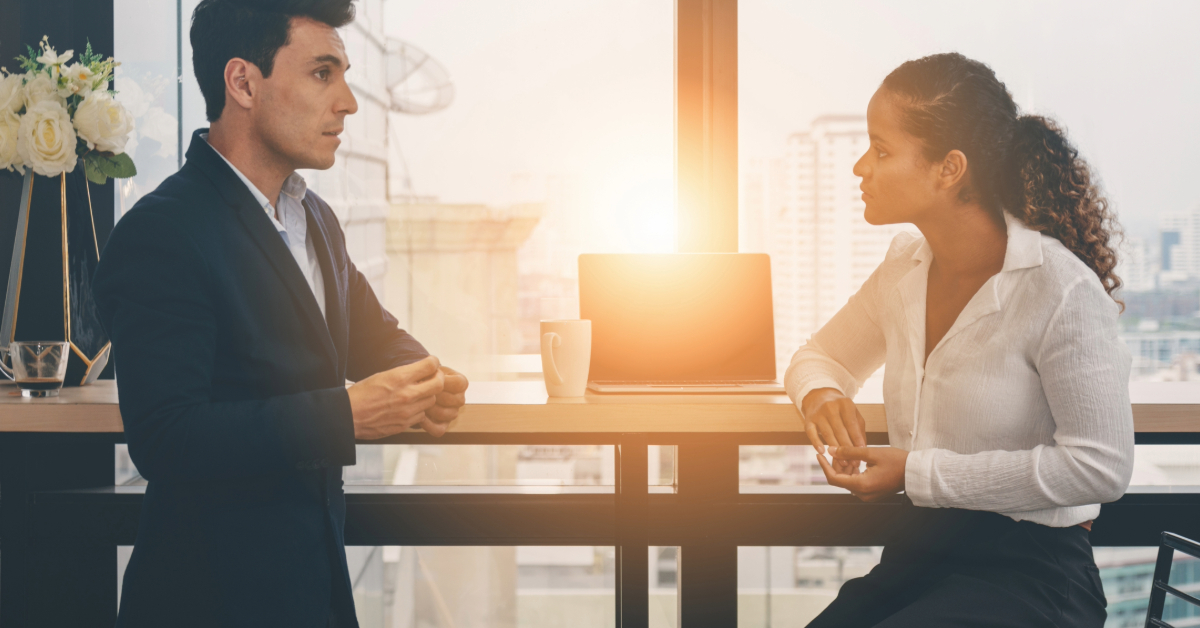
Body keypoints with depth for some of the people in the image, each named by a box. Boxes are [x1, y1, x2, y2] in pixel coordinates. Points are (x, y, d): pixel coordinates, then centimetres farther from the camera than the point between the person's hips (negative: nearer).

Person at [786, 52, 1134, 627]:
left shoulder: (1061, 290, -17)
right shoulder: (904, 270, 5)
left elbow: (1101, 465, -18)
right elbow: (818, 356, 21)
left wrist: (917, 473, -19)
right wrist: (821, 394, -6)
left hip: (1028, 570, -5)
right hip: (919, 553, 6)